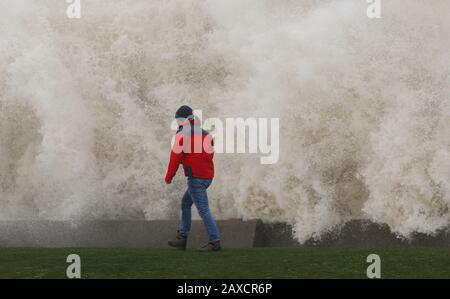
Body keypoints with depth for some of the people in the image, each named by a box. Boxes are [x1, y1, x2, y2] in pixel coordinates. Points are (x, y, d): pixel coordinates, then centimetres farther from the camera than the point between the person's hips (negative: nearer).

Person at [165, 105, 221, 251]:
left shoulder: (182, 133, -5)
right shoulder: (205, 134, 16)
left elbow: (176, 156, -7)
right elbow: (209, 155, 14)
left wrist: (169, 176, 1)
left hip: (195, 177, -8)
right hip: (208, 176, 8)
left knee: (203, 209, -8)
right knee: (185, 203, 20)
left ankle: (215, 242, -12)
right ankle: (182, 238, 21)